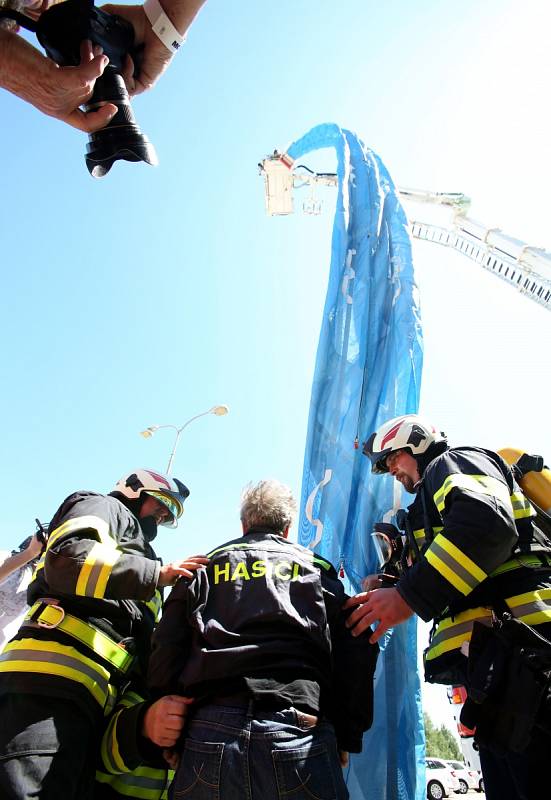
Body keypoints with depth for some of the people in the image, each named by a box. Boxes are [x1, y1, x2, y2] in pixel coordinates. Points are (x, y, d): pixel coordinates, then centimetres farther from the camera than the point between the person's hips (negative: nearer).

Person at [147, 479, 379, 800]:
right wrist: (347, 738, 13)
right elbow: (355, 656, 7)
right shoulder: (317, 570, 17)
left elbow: (165, 655, 8)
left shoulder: (203, 569, 17)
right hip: (298, 731, -1)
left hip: (210, 730, 1)